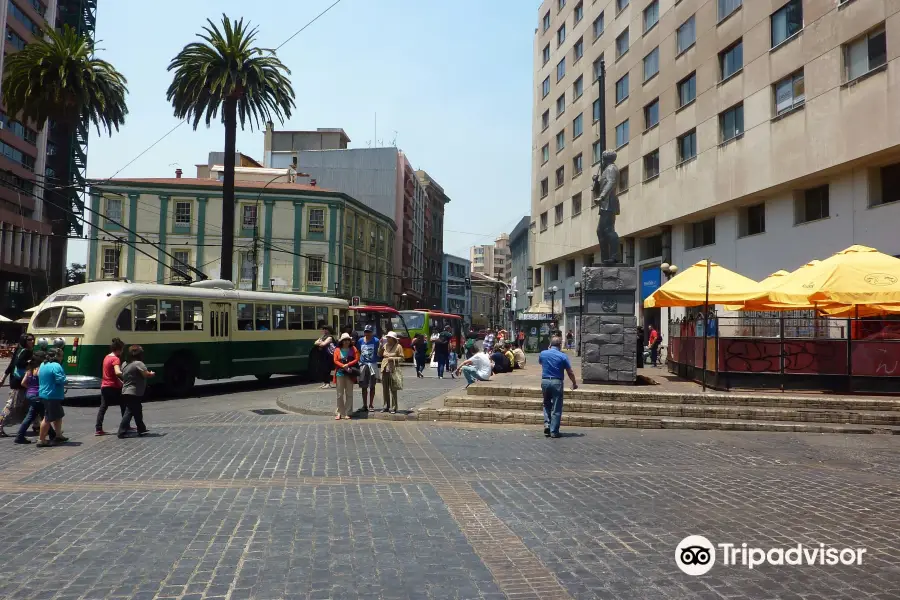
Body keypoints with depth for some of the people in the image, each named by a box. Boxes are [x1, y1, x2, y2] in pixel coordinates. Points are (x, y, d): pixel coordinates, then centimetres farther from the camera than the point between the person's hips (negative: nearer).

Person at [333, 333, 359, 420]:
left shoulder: (353, 349, 3)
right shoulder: (338, 350, 2)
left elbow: (356, 359, -4)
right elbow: (335, 361, -5)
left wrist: (348, 365, -16)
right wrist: (343, 366, -18)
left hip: (350, 374, 0)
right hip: (340, 373, 0)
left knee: (349, 394, 5)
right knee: (340, 394, 4)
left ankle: (347, 413, 11)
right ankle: (339, 412, 11)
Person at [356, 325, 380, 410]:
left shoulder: (376, 341, -7)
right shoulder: (360, 341, 4)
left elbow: (379, 353, -9)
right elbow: (357, 352, 11)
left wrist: (380, 344, -21)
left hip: (372, 364, -3)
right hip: (363, 365, 3)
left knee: (372, 386, 7)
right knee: (364, 386, 9)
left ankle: (371, 405, 17)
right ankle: (364, 405, 19)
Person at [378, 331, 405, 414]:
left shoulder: (398, 346, -3)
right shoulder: (385, 345, 12)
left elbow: (402, 358, -4)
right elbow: (379, 355, 14)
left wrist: (393, 358, -15)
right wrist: (380, 346, 2)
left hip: (393, 370, -5)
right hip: (385, 369, 5)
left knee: (393, 390, -3)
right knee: (385, 389, 8)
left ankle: (393, 407, 3)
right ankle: (386, 406, 17)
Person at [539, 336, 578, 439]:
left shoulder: (543, 353, 1)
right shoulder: (562, 356, -8)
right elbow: (570, 372, -3)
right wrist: (574, 383, 12)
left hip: (545, 381, 3)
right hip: (557, 382, -3)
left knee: (546, 404, 22)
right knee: (556, 408, 4)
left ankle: (547, 424, 7)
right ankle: (554, 431, 5)